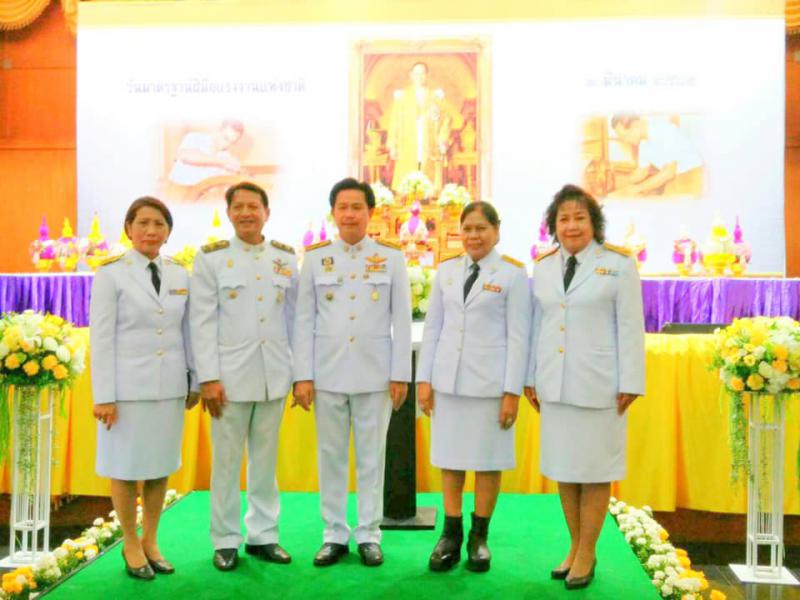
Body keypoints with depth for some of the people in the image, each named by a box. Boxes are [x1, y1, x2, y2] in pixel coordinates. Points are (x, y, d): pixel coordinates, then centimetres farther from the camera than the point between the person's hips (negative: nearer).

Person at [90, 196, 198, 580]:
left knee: (161, 465, 11)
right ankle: (130, 544, 25)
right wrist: (103, 396, -10)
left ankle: (150, 541, 27)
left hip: (170, 386, 4)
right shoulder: (111, 274, -5)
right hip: (128, 386, -4)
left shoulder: (179, 275, 6)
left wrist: (195, 381, 11)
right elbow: (100, 338, -7)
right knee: (127, 467, 7)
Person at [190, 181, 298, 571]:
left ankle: (263, 535, 24)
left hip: (274, 376, 3)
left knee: (266, 461, 11)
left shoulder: (286, 257, 8)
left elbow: (294, 317, 9)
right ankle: (226, 541, 19)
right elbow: (202, 321, -4)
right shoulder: (211, 257, 0)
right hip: (231, 375, -2)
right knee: (226, 462, 4)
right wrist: (208, 377, -9)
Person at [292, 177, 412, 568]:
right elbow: (304, 320, 3)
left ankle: (369, 535, 20)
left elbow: (402, 320, 1)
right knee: (331, 457, 8)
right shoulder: (315, 257, 4)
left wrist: (401, 374, -3)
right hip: (327, 372, 1)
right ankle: (334, 535, 21)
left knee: (371, 457, 7)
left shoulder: (391, 257, 2)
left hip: (375, 373, -1)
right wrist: (302, 375, -2)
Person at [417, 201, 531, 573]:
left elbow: (518, 336, -4)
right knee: (449, 459, 8)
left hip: (490, 382, -3)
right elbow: (432, 326, 10)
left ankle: (479, 536, 21)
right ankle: (451, 535, 21)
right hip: (448, 379, 3)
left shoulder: (513, 275, -2)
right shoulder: (446, 271, 9)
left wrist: (512, 392, -8)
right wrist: (424, 378, 5)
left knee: (487, 461, 5)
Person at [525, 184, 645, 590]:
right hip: (555, 385, 4)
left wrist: (630, 384, -7)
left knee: (595, 469, 3)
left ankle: (587, 554, 17)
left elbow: (630, 327, -4)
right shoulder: (544, 267, 10)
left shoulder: (618, 265, -3)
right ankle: (574, 546, 25)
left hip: (598, 385, -4)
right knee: (563, 467, 10)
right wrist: (530, 377, 11)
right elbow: (536, 325, 11)